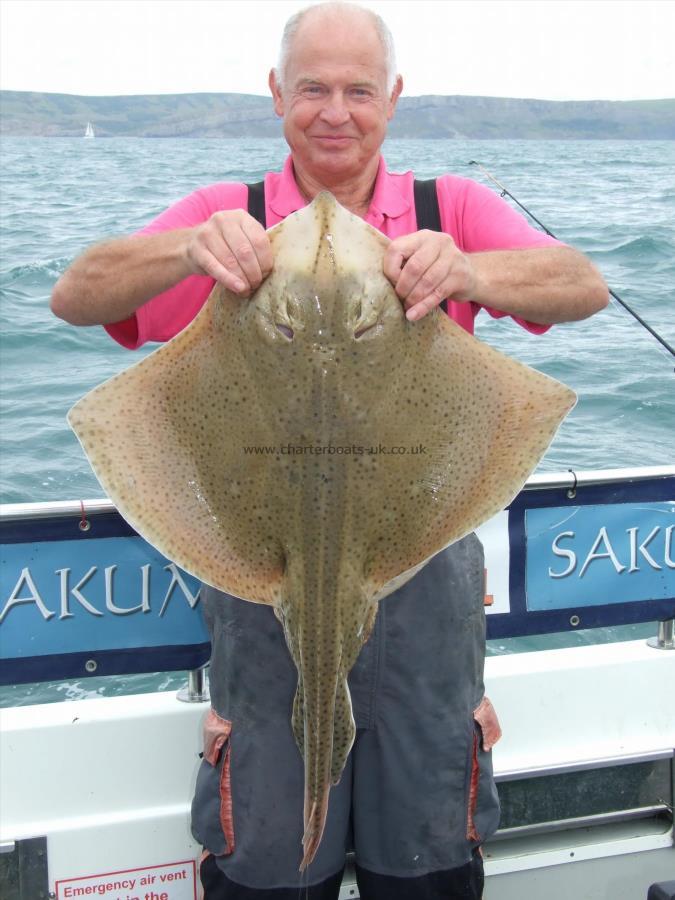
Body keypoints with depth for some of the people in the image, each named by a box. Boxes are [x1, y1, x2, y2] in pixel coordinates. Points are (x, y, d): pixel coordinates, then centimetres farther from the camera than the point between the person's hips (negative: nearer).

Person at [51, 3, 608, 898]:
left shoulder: (454, 212, 3)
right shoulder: (228, 220, 2)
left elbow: (586, 287, -14)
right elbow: (74, 296, -12)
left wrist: (467, 271, -36)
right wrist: (190, 249, -33)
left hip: (423, 570, 1)